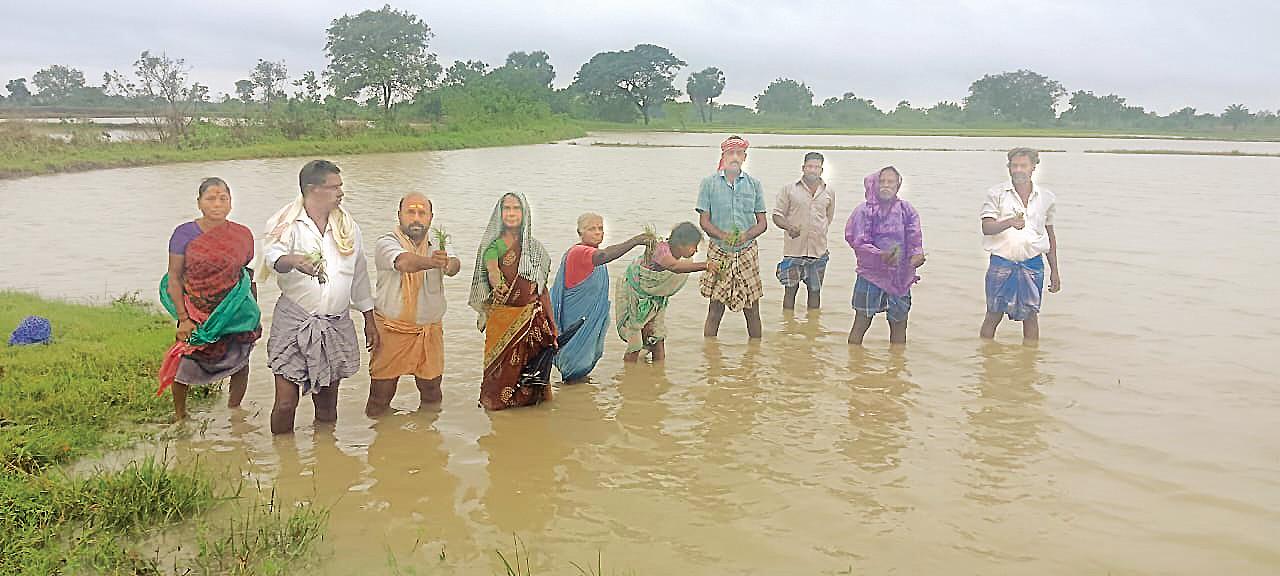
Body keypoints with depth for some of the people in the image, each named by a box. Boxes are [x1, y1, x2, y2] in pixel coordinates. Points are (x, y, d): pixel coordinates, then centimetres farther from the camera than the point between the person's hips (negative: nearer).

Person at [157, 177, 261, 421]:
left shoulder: (242, 235, 2)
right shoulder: (184, 234, -6)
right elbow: (174, 278, -5)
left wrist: (254, 315, 14)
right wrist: (183, 318, -11)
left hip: (235, 312, 2)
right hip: (196, 313, -2)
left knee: (239, 361, 7)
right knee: (185, 364, -1)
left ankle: (233, 411, 27)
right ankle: (179, 415, 22)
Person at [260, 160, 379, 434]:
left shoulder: (348, 226, 10)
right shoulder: (286, 225, -4)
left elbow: (360, 274, 17)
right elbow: (272, 256, -25)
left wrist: (370, 319, 17)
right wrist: (293, 261, -49)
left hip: (336, 326, 4)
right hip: (293, 323, -3)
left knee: (327, 405, 11)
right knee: (285, 403, -5)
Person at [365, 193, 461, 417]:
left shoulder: (437, 246, 3)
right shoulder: (386, 243, -11)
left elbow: (454, 266, -19)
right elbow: (404, 263, -34)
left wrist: (448, 264, -45)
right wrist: (432, 262, -54)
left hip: (430, 330, 4)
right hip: (392, 330, -3)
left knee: (432, 392, 15)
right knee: (382, 390, 5)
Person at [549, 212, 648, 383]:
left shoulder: (594, 253, 8)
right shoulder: (577, 252, -25)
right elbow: (603, 256, -42)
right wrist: (634, 241, -45)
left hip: (591, 315, 10)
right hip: (575, 316, -10)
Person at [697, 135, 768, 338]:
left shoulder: (754, 184, 5)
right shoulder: (709, 183, 1)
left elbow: (762, 223, 6)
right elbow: (704, 221, -2)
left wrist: (746, 236, -16)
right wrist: (724, 236, -20)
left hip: (747, 252, 2)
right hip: (719, 253, -2)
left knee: (752, 310, 6)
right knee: (715, 310, -1)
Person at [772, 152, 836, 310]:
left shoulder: (829, 192, 9)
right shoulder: (789, 189, 0)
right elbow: (777, 215, -1)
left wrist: (820, 234, 14)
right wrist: (788, 227, -19)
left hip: (818, 250, 3)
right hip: (793, 249, -2)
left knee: (815, 291, 10)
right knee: (790, 290, 3)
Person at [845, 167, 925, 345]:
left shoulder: (906, 210, 6)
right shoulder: (864, 210, -4)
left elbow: (915, 238, -1)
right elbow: (859, 242, -12)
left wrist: (917, 254, -22)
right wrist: (881, 256, -27)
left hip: (900, 276, 3)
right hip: (871, 274, -3)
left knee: (899, 324, 11)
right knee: (861, 323, 0)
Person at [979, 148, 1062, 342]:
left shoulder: (1046, 197, 8)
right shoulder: (996, 194, 0)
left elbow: (1050, 235, 15)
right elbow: (986, 228, -10)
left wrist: (1054, 271, 15)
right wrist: (1010, 222, -30)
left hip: (1033, 264, 2)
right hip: (1001, 262, -2)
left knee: (1030, 315, 7)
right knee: (994, 315, 3)